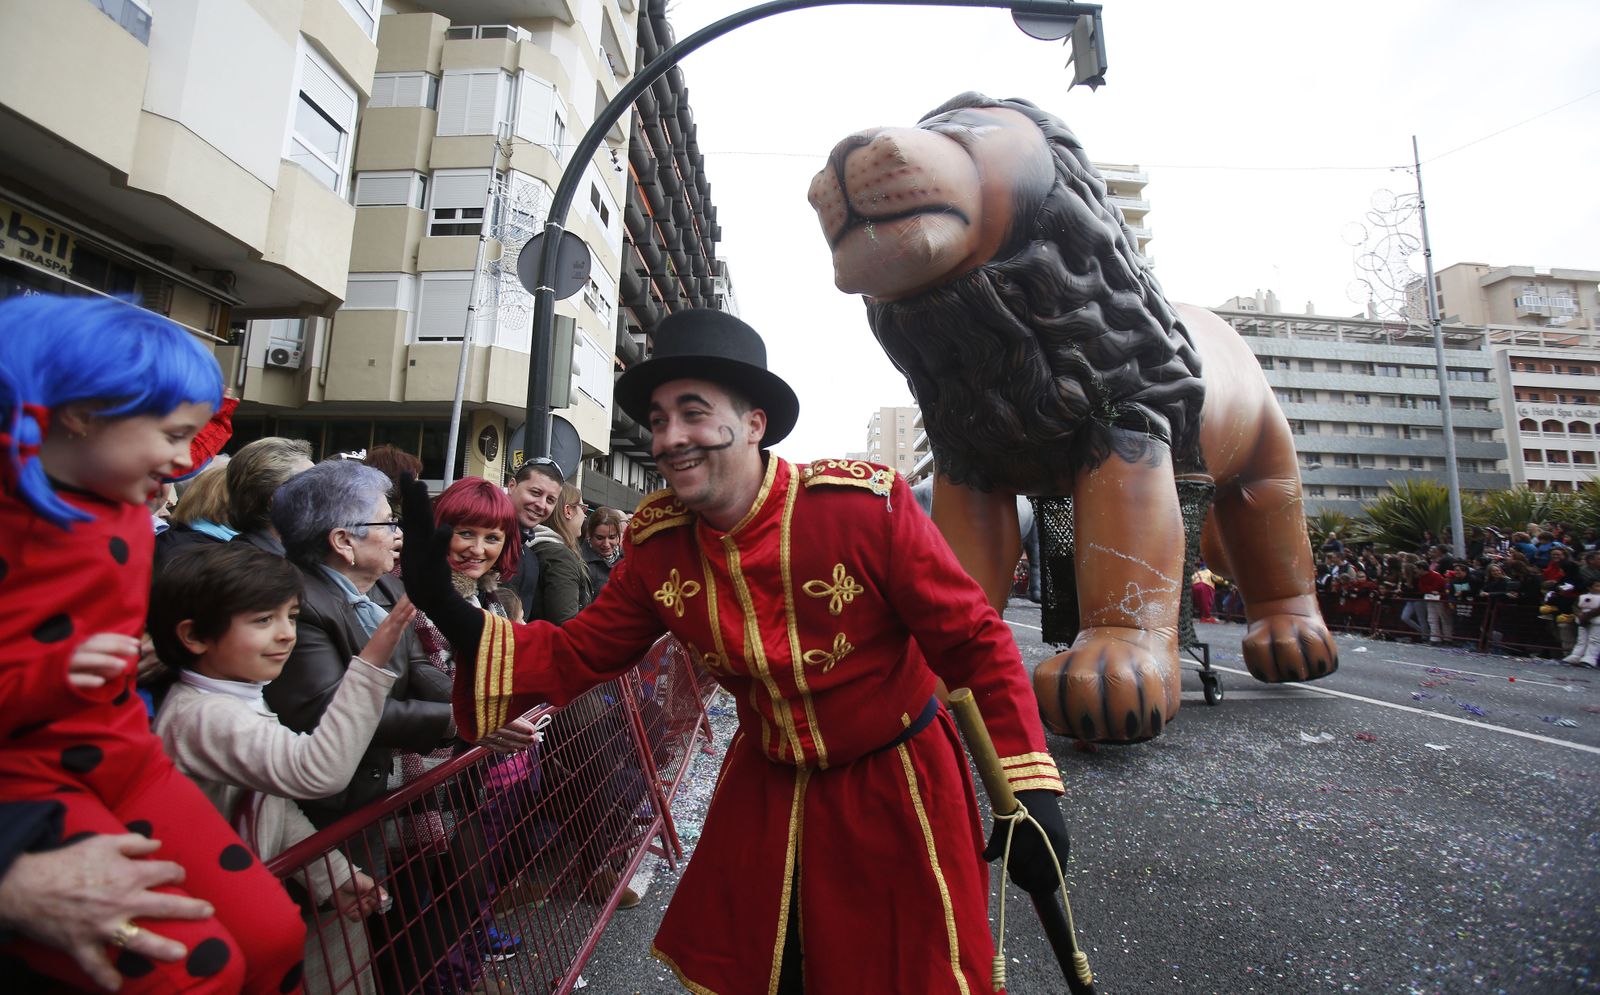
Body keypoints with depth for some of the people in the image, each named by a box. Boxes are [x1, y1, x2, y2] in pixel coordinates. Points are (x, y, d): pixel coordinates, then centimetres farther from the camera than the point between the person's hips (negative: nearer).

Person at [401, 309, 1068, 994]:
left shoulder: (866, 507, -24)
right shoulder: (657, 548, -10)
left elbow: (976, 642, -17)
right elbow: (575, 654, -3)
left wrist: (1029, 790, -18)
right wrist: (450, 613, -18)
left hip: (897, 789, -3)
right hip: (766, 791, 4)